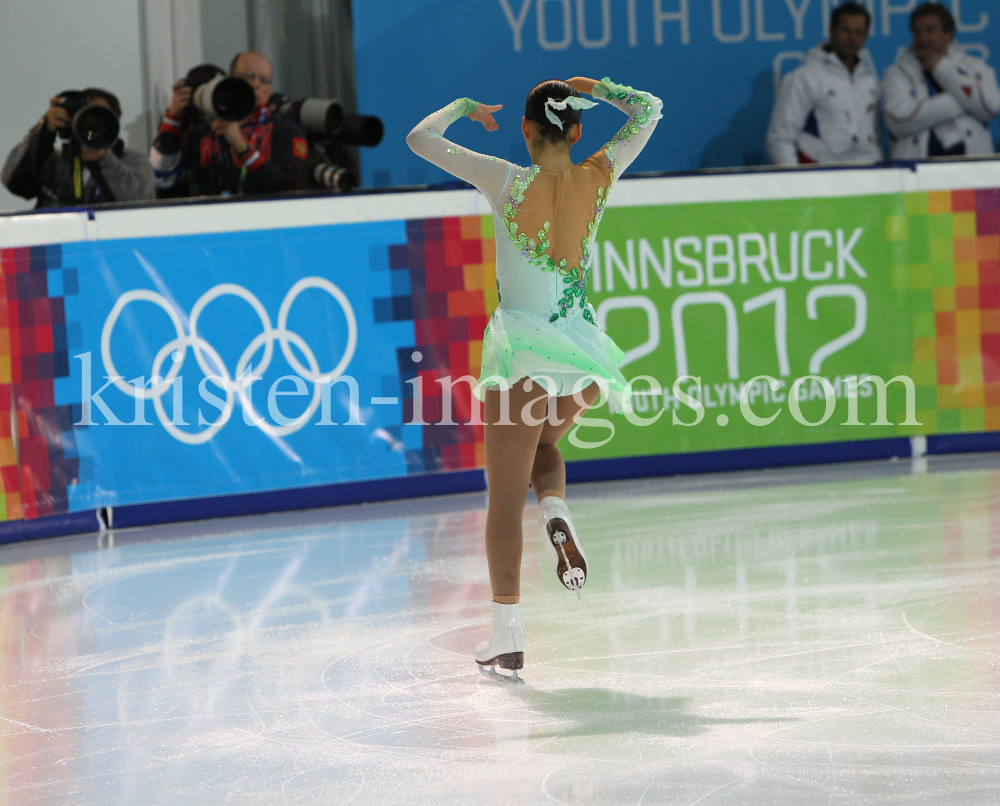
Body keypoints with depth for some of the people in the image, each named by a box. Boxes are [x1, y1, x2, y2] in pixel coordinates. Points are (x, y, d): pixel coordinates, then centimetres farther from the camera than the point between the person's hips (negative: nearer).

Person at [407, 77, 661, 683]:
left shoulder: (508, 183, -10)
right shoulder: (598, 180, -2)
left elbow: (421, 137, -2)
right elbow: (650, 110, 14)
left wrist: (466, 106, 13)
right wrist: (594, 88, 18)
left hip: (524, 353, -4)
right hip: (584, 353, 4)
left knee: (506, 494, 3)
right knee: (542, 445, 31)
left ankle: (507, 634, -1)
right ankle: (558, 516, -1)